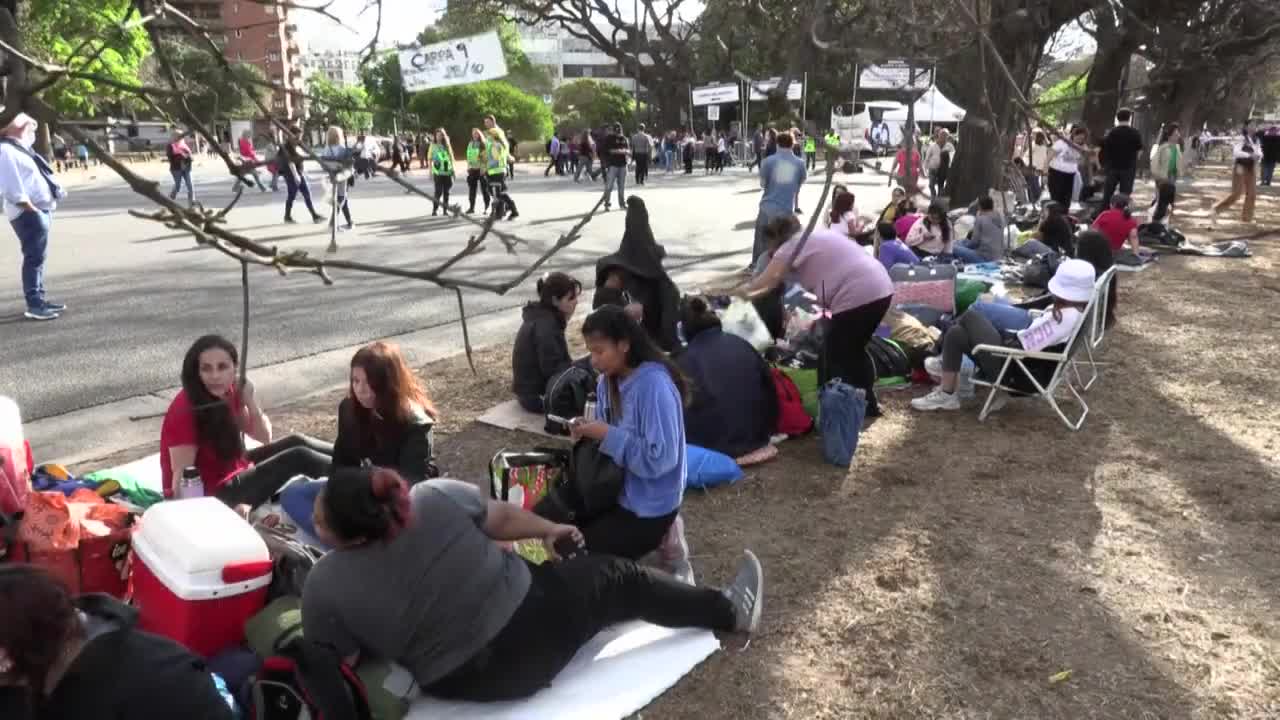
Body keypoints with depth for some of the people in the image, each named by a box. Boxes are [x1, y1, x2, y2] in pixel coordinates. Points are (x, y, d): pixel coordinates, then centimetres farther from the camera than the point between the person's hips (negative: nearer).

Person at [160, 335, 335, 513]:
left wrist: (250, 401, -14)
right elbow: (183, 479, -26)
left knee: (296, 442, 9)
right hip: (210, 495, -8)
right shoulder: (185, 410, -26)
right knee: (297, 457, -12)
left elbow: (264, 437, 1)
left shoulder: (228, 392, -3)